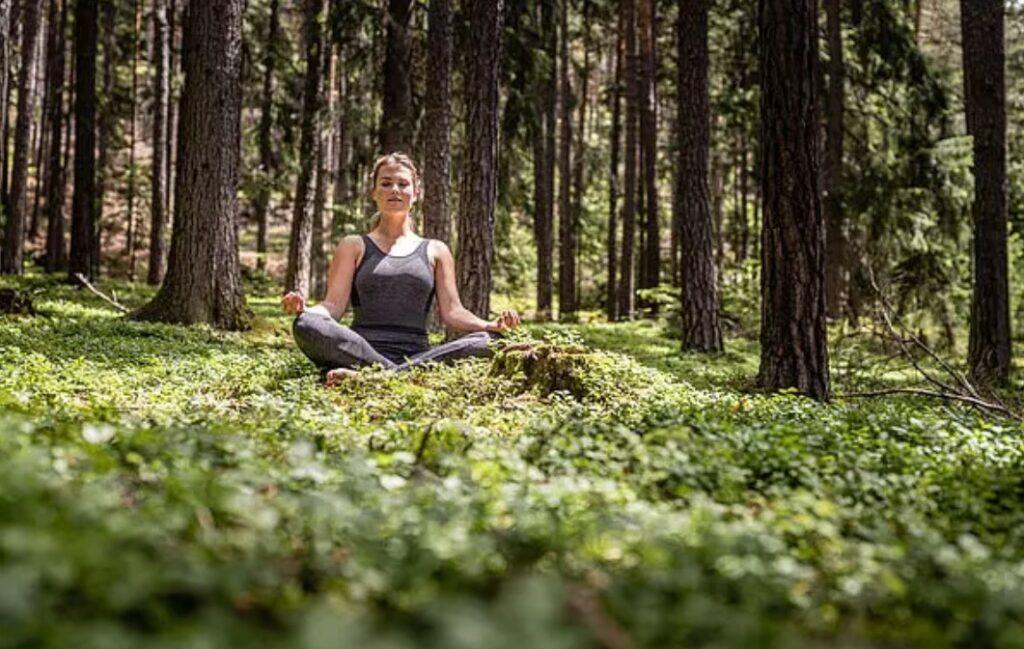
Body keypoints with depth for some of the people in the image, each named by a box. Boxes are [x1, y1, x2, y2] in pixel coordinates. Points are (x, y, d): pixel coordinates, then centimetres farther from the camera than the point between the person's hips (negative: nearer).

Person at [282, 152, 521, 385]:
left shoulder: (435, 251, 20)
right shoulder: (354, 247, 17)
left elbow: (451, 311, 11)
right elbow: (334, 305, 7)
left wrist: (492, 325, -10)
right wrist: (303, 309, -17)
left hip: (416, 356, 2)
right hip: (361, 352, -2)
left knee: (488, 341, -28)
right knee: (306, 325, -30)